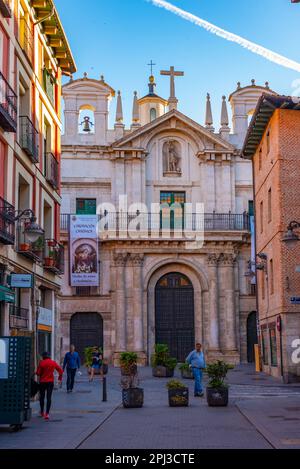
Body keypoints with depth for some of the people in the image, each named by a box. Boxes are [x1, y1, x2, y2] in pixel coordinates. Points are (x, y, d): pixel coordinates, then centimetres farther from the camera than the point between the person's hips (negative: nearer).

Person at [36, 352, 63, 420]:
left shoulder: (41, 363, -9)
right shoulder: (53, 363, -1)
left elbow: (38, 373, -10)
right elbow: (60, 371, 3)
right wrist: (60, 377, 21)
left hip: (42, 382, -1)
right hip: (50, 382, 1)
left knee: (42, 397, 15)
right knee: (49, 398, 1)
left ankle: (42, 412, 26)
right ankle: (47, 413, -9)